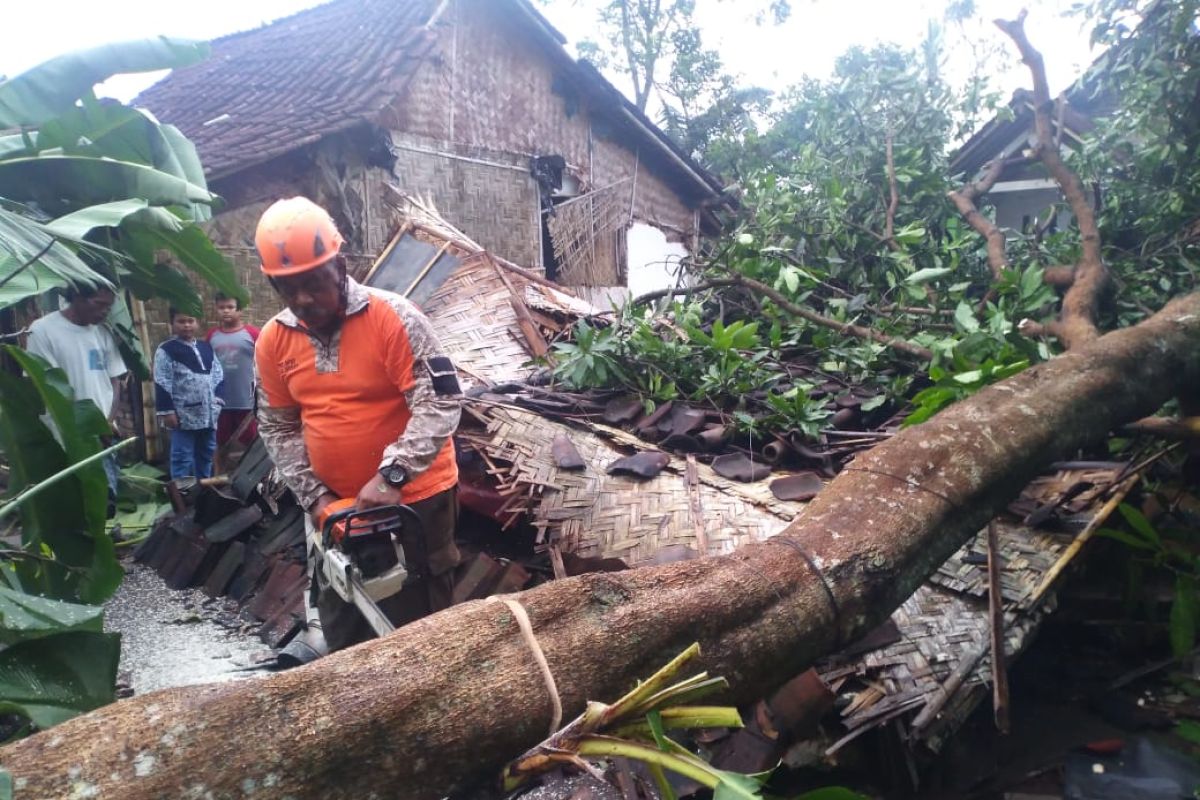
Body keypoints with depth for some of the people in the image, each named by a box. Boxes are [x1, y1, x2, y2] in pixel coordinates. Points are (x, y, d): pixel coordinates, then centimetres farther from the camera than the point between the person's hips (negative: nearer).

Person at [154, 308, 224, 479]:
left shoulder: (206, 348, 12)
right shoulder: (166, 351, -6)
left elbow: (218, 376, 15)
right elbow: (162, 384, -10)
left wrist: (217, 399, 5)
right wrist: (167, 411, -14)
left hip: (208, 414, 6)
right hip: (183, 415, -6)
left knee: (206, 453, 16)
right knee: (182, 457, -2)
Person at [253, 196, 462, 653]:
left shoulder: (394, 317, -17)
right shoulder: (272, 341, 1)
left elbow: (441, 401, -23)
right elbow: (278, 428, 7)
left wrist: (390, 476, -30)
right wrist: (314, 496, -3)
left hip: (415, 497, -5)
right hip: (335, 505, 6)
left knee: (417, 624, 6)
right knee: (341, 627, 19)